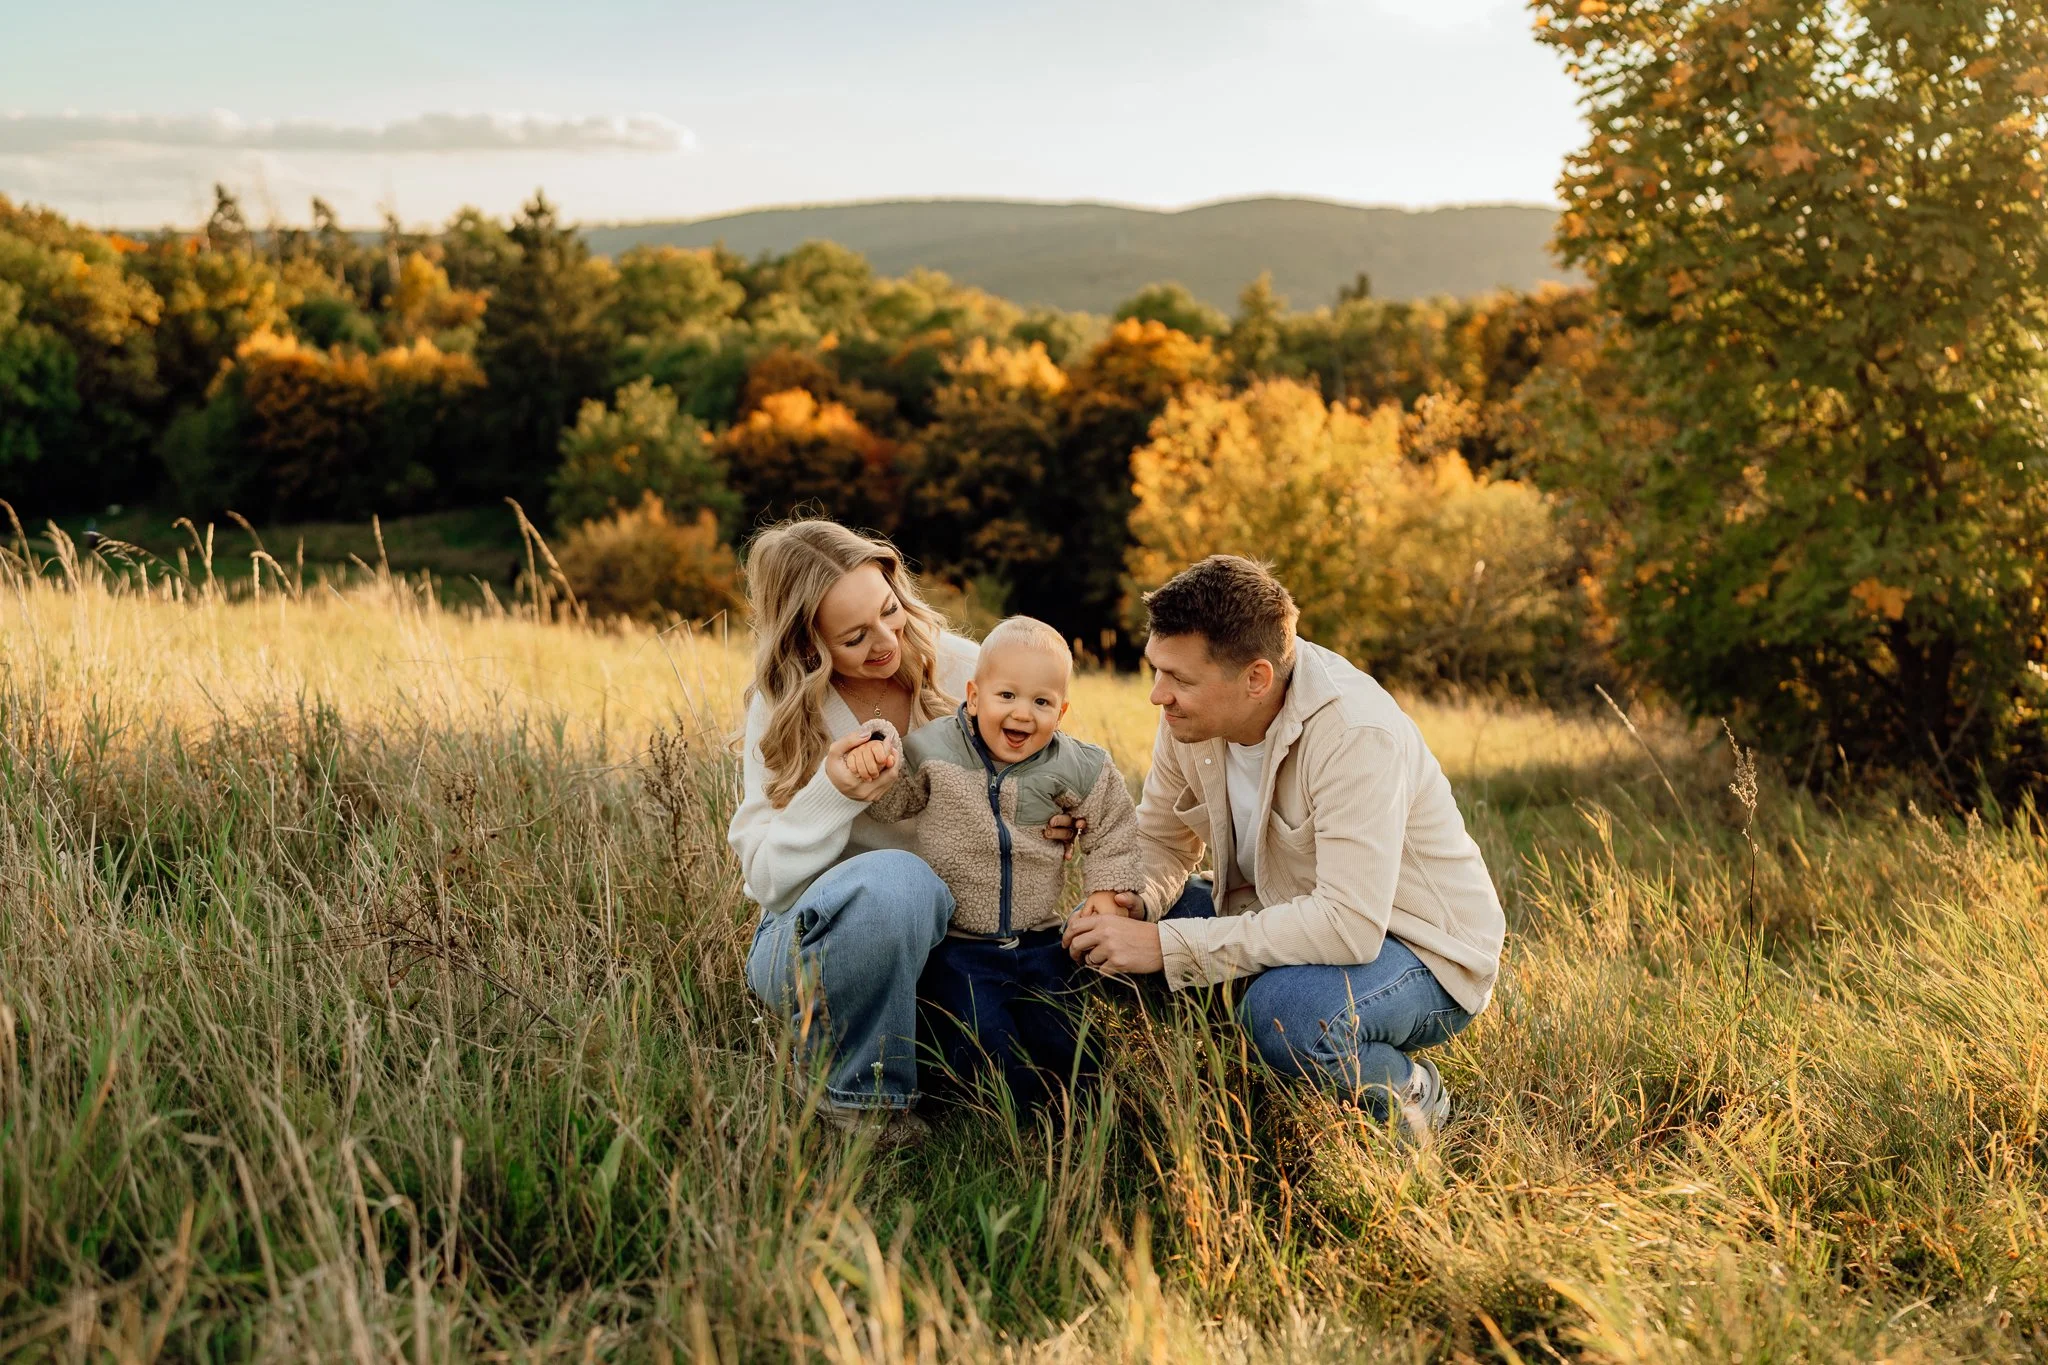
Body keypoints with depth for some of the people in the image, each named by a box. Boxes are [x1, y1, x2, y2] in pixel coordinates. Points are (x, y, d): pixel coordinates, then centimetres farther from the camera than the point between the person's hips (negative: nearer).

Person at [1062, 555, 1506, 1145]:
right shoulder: (1194, 712, -9)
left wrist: (1167, 944, -36)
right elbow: (1163, 842, 6)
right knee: (1101, 934, -5)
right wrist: (1131, 903, -19)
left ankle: (1411, 1092, -5)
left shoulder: (1356, 736, -31)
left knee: (1285, 1011, -38)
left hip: (1422, 952, -7)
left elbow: (1350, 924, -37)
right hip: (1291, 918, 7)